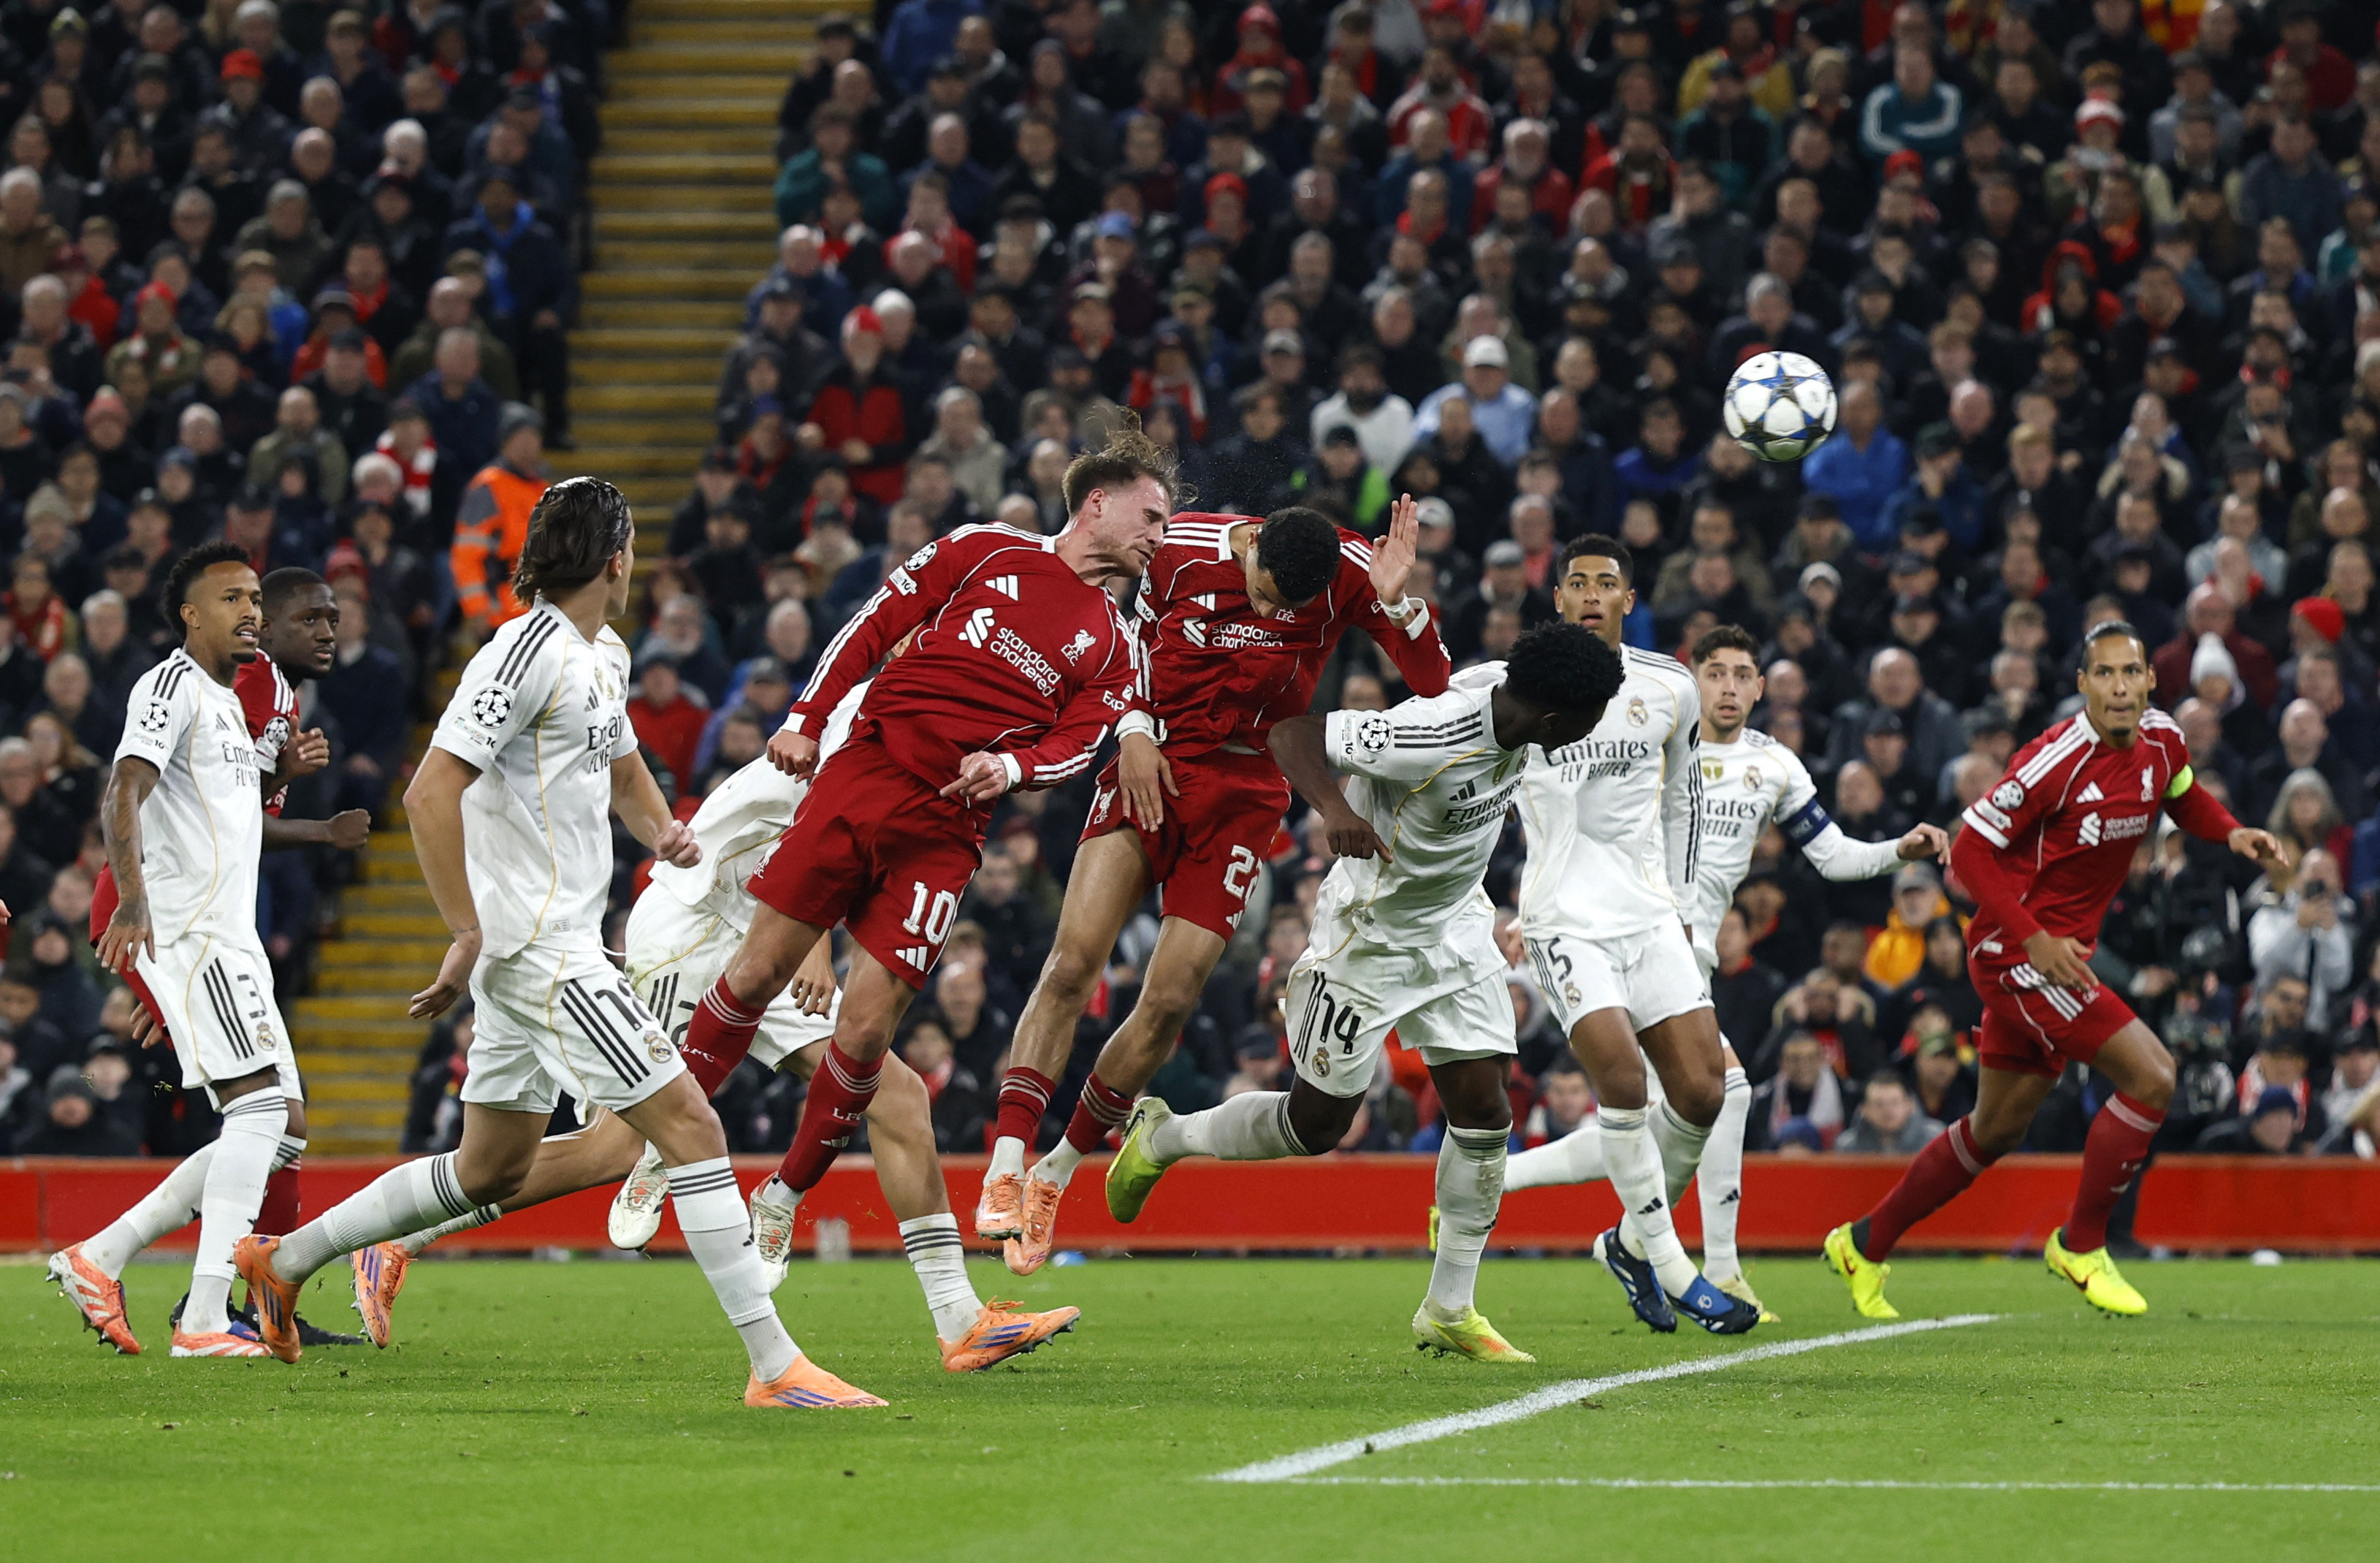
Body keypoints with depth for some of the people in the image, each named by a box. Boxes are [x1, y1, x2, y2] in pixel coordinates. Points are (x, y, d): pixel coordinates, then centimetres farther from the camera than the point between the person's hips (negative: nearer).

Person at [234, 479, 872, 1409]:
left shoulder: (605, 658, 15)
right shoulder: (529, 652, -15)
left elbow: (622, 772, 33)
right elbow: (431, 793, -20)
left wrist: (661, 828, 10)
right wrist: (469, 932, -22)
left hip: (556, 943, 10)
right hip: (540, 950, -10)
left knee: (491, 1173, 17)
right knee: (691, 1127, -13)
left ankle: (284, 1261, 28)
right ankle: (775, 1368, -14)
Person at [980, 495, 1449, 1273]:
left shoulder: (1350, 573, -11)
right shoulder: (1181, 549, -11)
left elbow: (1432, 682, -10)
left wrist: (1399, 601, -26)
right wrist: (1134, 731, -7)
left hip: (1243, 794, 1)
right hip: (1151, 769, -1)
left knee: (1171, 999, -5)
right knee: (1073, 962, -18)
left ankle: (1058, 1171, 13)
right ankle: (1007, 1166, -18)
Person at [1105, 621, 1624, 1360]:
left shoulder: (1510, 691, -12)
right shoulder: (1432, 738, -35)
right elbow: (1293, 731, -32)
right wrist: (1334, 808, -49)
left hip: (1455, 927, 7)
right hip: (1370, 937, -7)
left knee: (1484, 1108, -2)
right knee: (1318, 1122, 5)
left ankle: (1448, 1311, 9)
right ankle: (1161, 1139, 32)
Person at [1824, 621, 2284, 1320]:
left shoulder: (2161, 740, 0)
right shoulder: (2057, 760, -22)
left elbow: (2183, 795, 24)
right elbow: (1969, 849, -17)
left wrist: (2230, 832, 3)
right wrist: (2033, 939, -23)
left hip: (2062, 953, 9)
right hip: (2016, 951, -9)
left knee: (1996, 1129, 17)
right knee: (2152, 1075, -17)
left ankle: (1865, 1244, 32)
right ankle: (2081, 1245, -1)